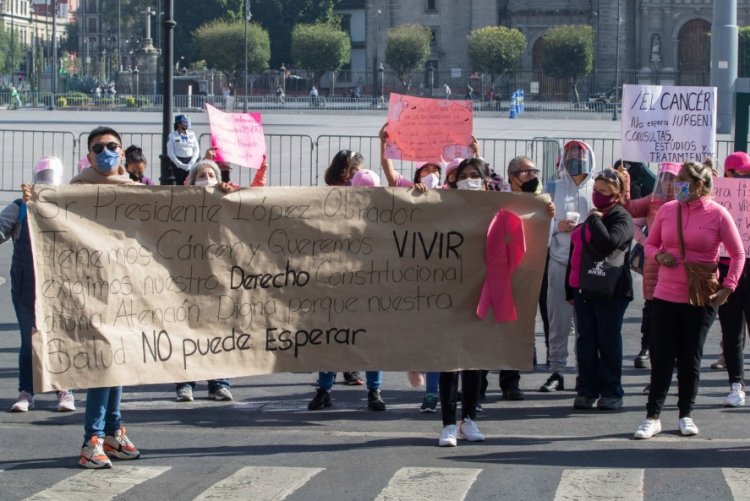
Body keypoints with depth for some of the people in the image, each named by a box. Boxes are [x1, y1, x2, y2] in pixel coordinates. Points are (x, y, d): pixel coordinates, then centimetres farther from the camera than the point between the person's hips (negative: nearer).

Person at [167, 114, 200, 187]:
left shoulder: (191, 134, 11)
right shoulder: (172, 136, 1)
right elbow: (170, 153, -3)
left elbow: (196, 150, 9)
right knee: (180, 184, -6)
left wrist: (191, 163, -5)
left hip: (190, 162, 2)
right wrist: (181, 165, -11)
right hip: (178, 162, -2)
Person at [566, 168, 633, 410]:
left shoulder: (621, 218, -6)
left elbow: (609, 243, -26)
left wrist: (595, 219, -14)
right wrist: (570, 288, 18)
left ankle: (611, 392, 4)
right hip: (583, 288, 7)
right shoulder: (587, 217, 18)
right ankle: (587, 390, 12)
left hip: (610, 290, -7)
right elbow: (574, 253, 21)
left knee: (608, 341, -2)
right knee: (585, 340, 7)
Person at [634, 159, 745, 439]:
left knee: (691, 358, 7)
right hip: (666, 295, 2)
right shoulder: (667, 210, 3)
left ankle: (686, 415, 18)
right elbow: (650, 244, 14)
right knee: (661, 357, 1)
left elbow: (738, 254, -1)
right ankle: (653, 416, 6)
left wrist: (727, 288, -8)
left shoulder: (717, 214, -7)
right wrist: (659, 255, -9)